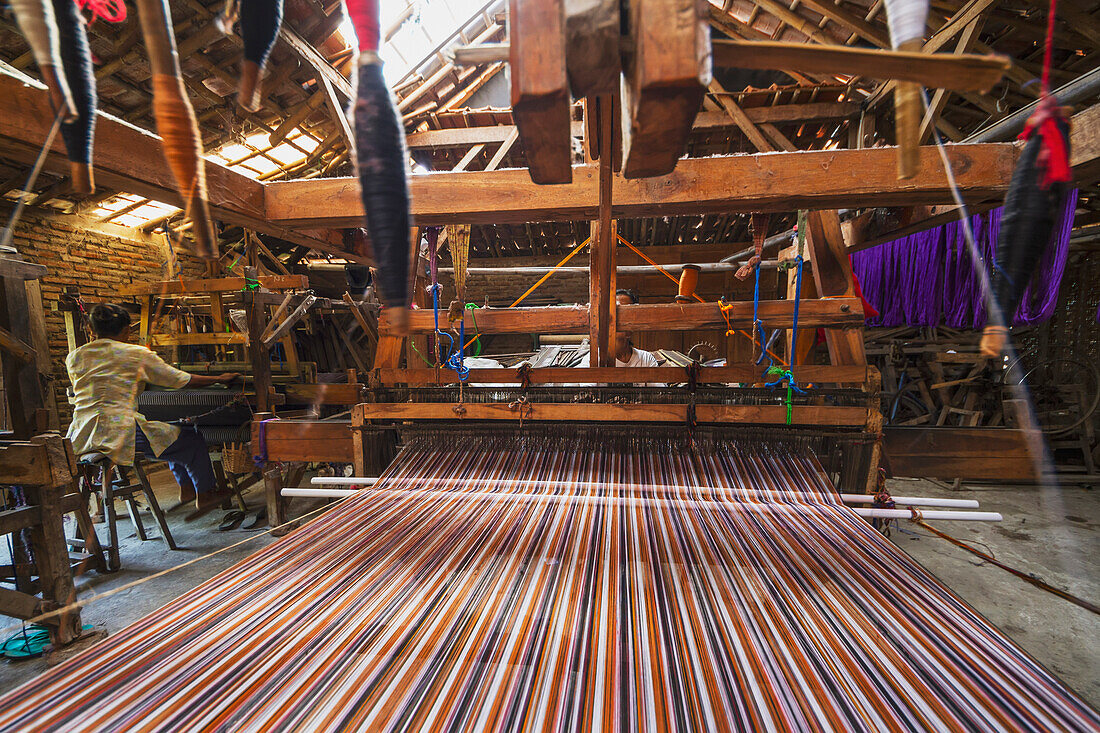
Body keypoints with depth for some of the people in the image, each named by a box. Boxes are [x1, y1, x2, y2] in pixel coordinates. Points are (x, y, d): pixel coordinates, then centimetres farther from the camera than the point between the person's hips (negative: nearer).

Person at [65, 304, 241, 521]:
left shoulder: (73, 357, 12)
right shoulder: (136, 354, -6)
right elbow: (181, 380, -1)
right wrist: (219, 379, 11)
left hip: (81, 438, 8)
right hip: (119, 434, -8)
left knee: (173, 436, 26)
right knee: (192, 440, 9)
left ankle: (186, 487, 33)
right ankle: (204, 494, 22)